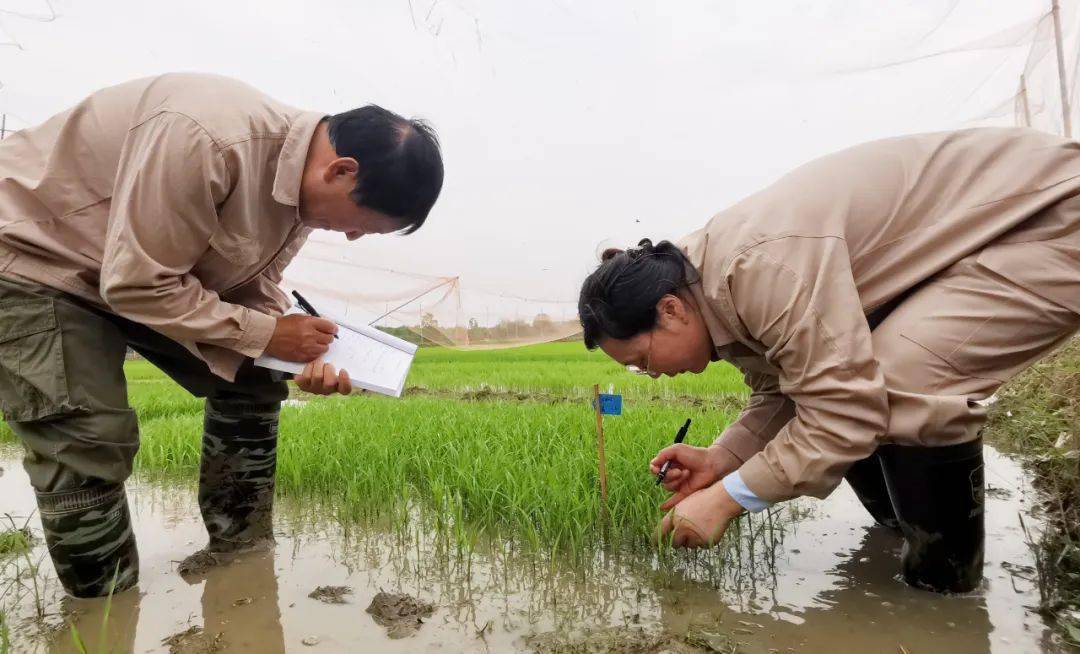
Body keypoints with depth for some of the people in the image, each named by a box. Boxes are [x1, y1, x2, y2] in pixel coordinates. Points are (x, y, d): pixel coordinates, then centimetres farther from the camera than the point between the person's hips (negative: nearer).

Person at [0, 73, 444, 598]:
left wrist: (301, 356, -19)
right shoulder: (204, 139, -38)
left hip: (143, 270, 8)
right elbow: (137, 286, -32)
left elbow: (254, 289, -2)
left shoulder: (304, 178, -10)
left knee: (252, 384, 1)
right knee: (90, 443, -17)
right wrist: (265, 334, -27)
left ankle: (239, 553, 14)